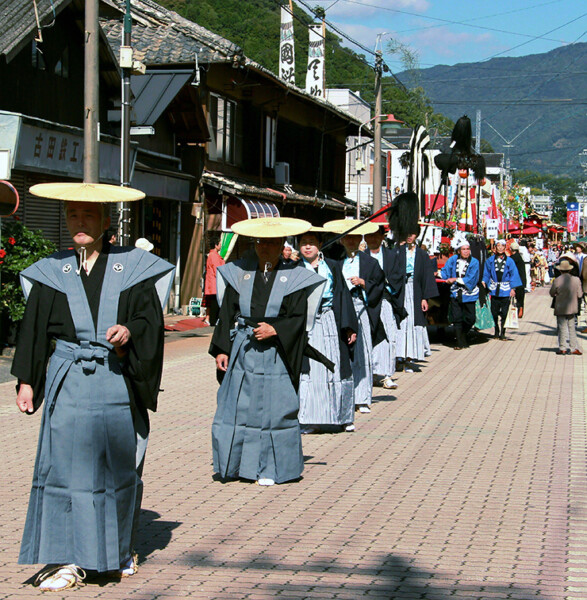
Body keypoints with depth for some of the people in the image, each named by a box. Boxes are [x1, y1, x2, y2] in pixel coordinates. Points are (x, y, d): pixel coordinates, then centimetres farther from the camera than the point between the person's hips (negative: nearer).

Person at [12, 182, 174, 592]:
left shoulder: (133, 269, 5)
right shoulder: (50, 273, 8)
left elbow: (152, 319, 2)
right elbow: (33, 331, 10)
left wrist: (130, 331, -19)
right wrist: (26, 381, 5)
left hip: (118, 384, 0)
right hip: (68, 384, 0)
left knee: (118, 468, 7)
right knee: (65, 468, -6)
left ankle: (121, 550, 24)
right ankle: (68, 560, -2)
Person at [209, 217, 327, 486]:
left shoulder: (294, 278, 1)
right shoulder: (239, 273, 8)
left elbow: (299, 319, -2)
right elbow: (226, 314, 7)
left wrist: (275, 329, -18)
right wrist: (221, 349, 1)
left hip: (276, 353, -2)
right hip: (241, 351, 2)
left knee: (274, 410, 1)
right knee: (235, 408, 3)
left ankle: (269, 469, 12)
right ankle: (235, 464, 16)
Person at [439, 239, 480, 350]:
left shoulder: (474, 262, -7)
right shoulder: (453, 260, 2)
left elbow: (471, 279, -14)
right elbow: (445, 272, 4)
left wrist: (455, 279, -17)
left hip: (468, 294, -1)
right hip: (456, 294, 1)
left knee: (470, 318, 2)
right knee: (456, 318, -4)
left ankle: (463, 335, 30)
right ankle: (459, 342, 3)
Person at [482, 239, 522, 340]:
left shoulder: (509, 261, 2)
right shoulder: (490, 260, 6)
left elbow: (513, 275, 2)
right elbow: (486, 274, 12)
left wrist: (513, 288, -4)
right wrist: (484, 282, -4)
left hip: (505, 291, -2)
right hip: (494, 290, 2)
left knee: (504, 313, -2)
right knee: (494, 313, 4)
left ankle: (502, 333, 5)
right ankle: (497, 332, 19)